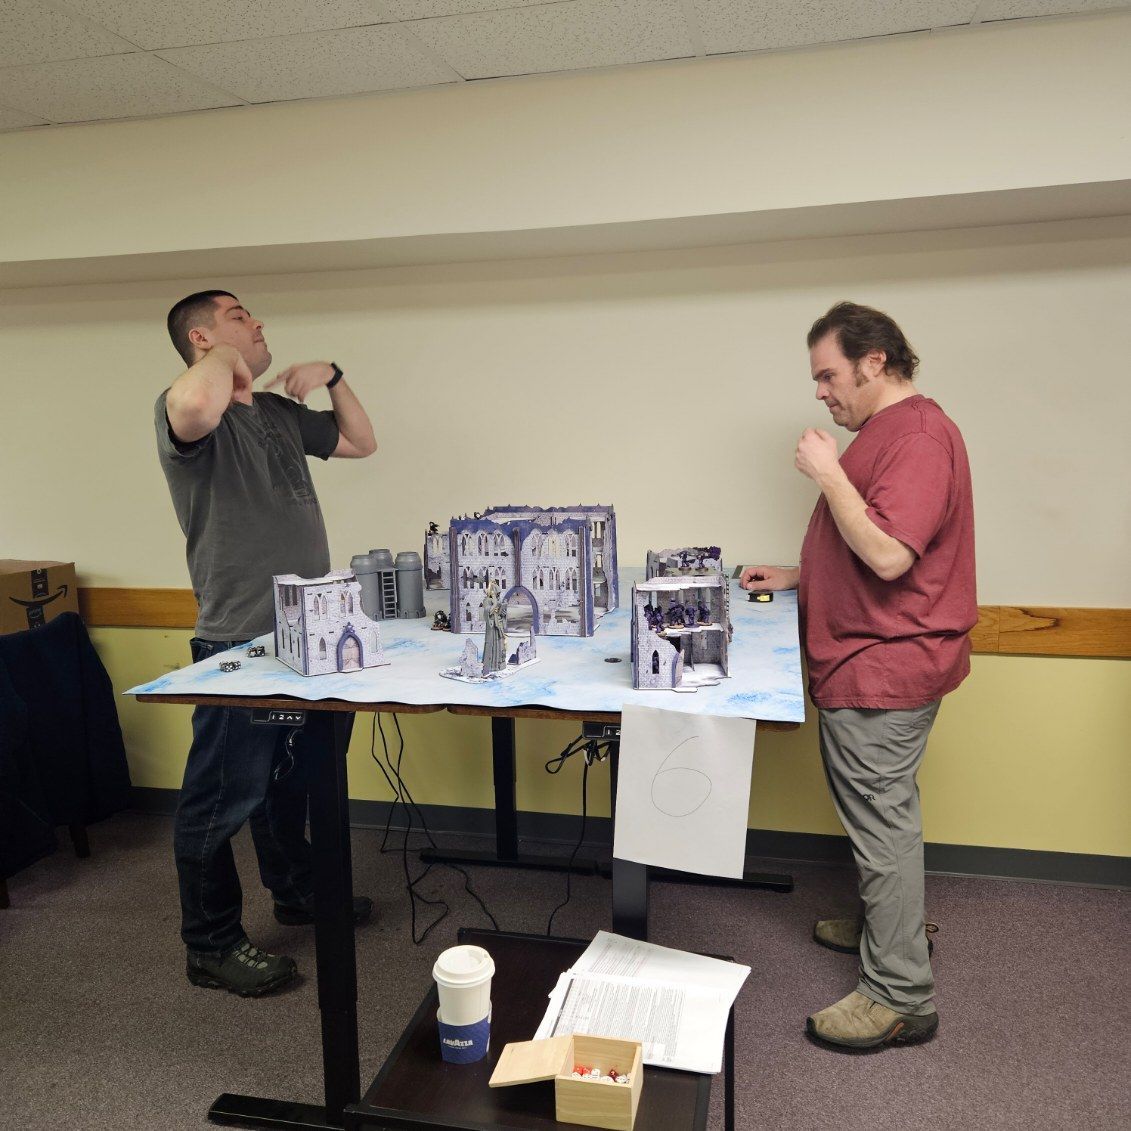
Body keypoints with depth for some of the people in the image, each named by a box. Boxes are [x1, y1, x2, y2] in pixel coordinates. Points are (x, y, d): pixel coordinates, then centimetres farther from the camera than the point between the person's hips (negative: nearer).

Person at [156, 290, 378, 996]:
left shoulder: (280, 413, 15)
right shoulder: (181, 408, -12)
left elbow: (360, 443, 24)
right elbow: (198, 404, -38)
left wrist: (333, 377, 10)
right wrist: (226, 359, -17)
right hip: (239, 642, -9)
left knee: (292, 776, 23)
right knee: (225, 797, 3)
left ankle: (296, 891, 42)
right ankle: (212, 947, 20)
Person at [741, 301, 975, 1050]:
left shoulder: (917, 436, -19)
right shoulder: (886, 431, 15)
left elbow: (888, 554, -29)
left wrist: (829, 475, -21)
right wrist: (799, 575, 14)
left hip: (884, 670, -10)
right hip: (869, 661, 10)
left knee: (883, 820, -2)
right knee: (882, 813, 22)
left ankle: (901, 996, 10)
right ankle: (892, 924, 40)